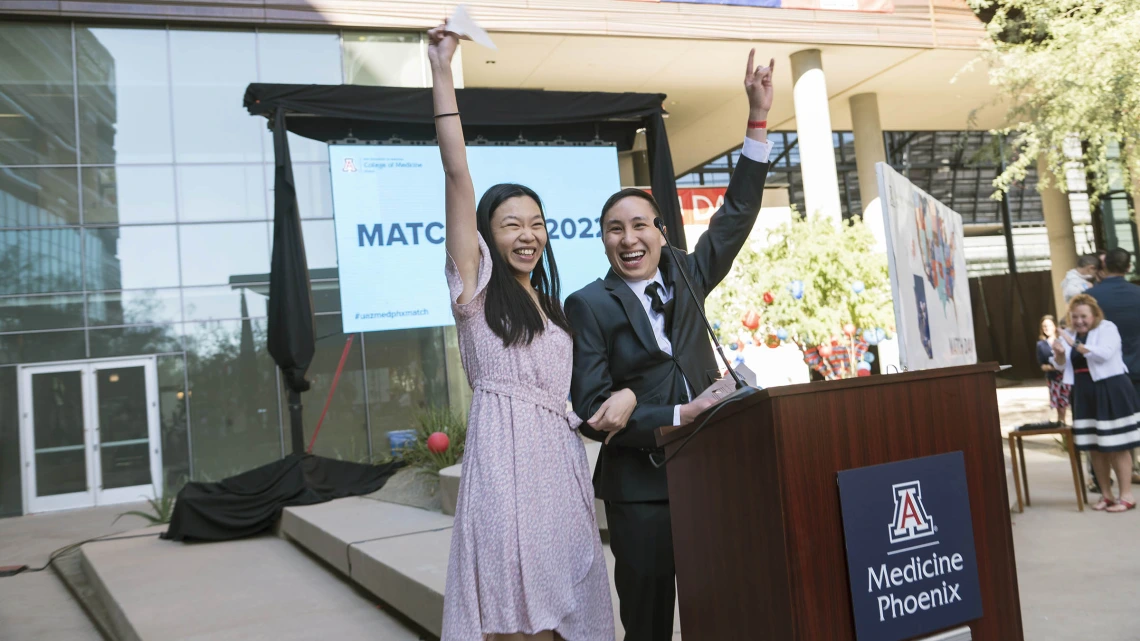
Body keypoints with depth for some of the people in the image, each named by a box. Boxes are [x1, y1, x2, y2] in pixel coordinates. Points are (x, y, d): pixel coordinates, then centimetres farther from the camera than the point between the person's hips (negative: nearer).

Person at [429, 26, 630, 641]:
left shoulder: (556, 307, 20)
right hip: (504, 452, -5)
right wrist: (441, 72, -9)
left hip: (562, 457, 5)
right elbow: (457, 174, -5)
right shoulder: (476, 285, 4)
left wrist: (625, 393, -1)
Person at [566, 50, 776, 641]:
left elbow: (736, 215, 9)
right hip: (640, 486, -4)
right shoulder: (590, 305, -5)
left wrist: (758, 120, 3)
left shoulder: (685, 277, 9)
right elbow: (592, 411, -10)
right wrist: (679, 414, -16)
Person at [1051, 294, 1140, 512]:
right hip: (1085, 394, 6)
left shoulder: (1107, 328, -7)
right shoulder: (1070, 335, 11)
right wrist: (1058, 353, -11)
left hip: (1110, 391, -6)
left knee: (1116, 446, -4)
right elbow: (1061, 365, 10)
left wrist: (1076, 345, -28)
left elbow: (1105, 353, -24)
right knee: (1095, 447, 9)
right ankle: (1106, 495, 18)